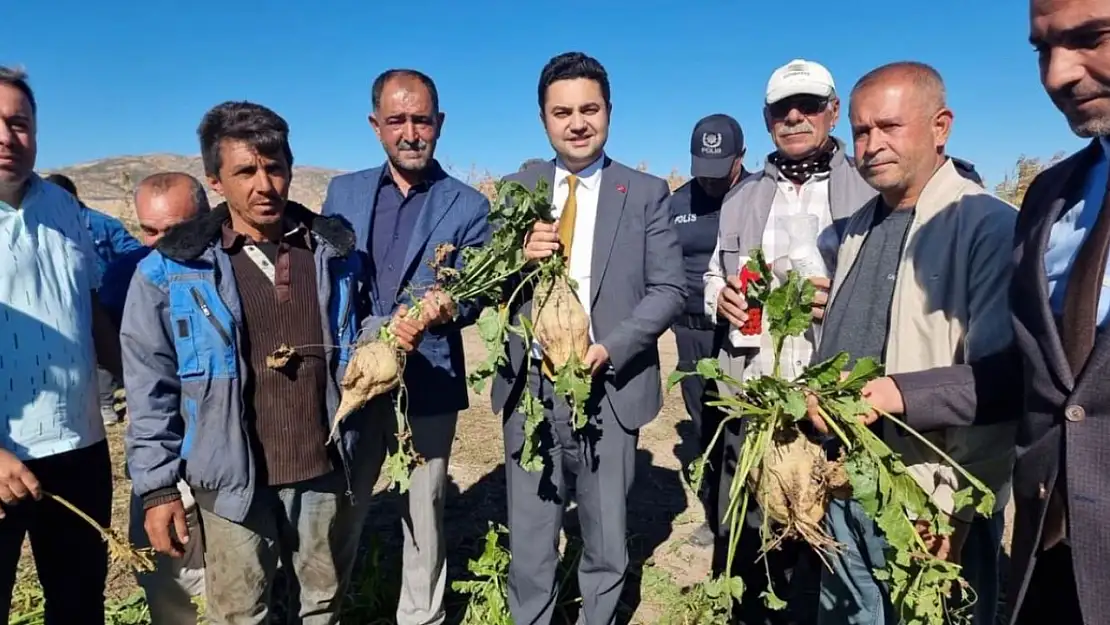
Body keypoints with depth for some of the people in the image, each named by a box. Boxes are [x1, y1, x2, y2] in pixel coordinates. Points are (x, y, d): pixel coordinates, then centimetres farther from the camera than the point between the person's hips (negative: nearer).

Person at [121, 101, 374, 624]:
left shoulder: (336, 249, 1)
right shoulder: (171, 268, -7)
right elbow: (149, 386, -2)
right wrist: (157, 486, -3)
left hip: (328, 472, 2)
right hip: (235, 482, -2)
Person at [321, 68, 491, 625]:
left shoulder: (468, 206, -1)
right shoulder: (343, 192, 7)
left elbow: (474, 294, -6)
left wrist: (446, 305, -28)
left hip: (428, 384, -2)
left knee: (423, 511, 10)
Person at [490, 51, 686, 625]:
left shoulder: (646, 193, 2)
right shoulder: (516, 190, 6)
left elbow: (669, 290, -3)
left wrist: (608, 350, -17)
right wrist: (519, 256, -17)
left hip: (609, 391, -1)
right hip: (529, 389, 1)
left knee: (606, 549, 17)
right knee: (529, 549, 13)